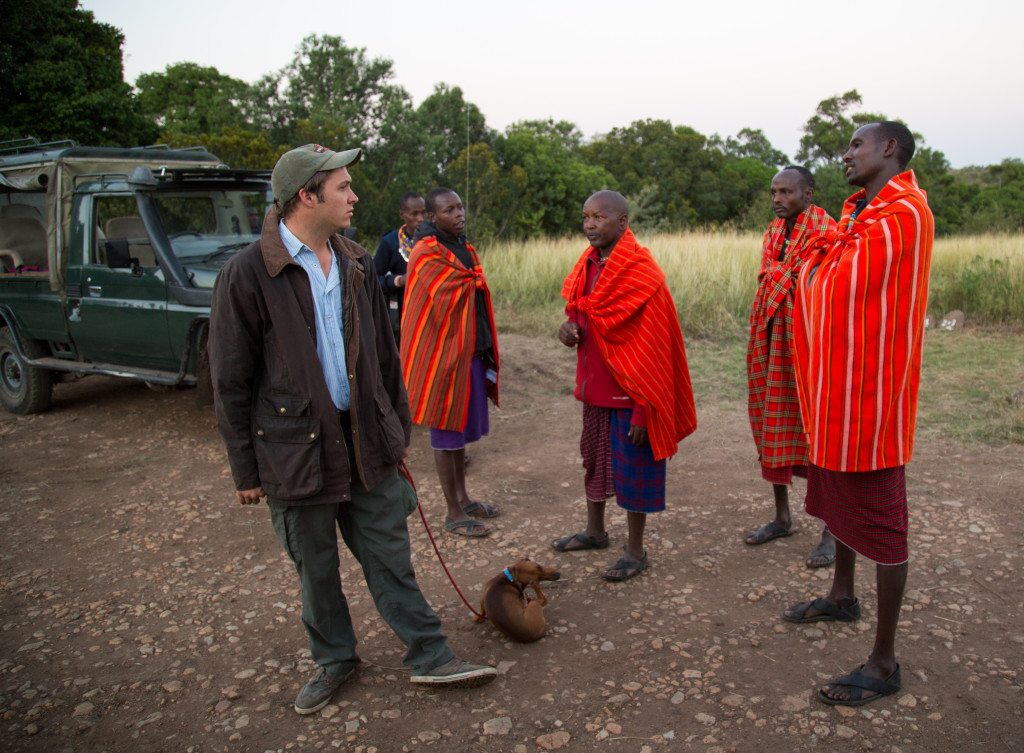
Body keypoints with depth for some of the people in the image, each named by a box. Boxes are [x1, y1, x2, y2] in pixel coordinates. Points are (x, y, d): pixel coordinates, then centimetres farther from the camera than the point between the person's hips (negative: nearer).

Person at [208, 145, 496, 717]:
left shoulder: (355, 264, 6)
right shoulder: (249, 274, -12)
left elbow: (382, 352, 12)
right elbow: (232, 382, -8)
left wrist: (397, 426, 12)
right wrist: (246, 470, -5)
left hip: (365, 439, 4)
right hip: (295, 446, -4)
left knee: (391, 558, 11)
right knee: (316, 570, 14)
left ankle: (431, 657, 24)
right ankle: (334, 660, 35)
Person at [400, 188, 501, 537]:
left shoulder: (464, 248, 11)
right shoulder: (427, 254, -16)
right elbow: (447, 303, -23)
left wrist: (485, 348, 9)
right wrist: (471, 282, -2)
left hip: (470, 352, 8)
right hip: (443, 355, -8)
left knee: (460, 427, 17)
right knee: (446, 432, 2)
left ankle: (462, 498, 32)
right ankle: (453, 514, 14)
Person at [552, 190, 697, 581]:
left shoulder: (642, 274, -18)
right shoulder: (587, 265, 5)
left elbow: (652, 349, -19)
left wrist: (642, 410, -20)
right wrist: (568, 328, -5)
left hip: (629, 390, -8)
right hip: (595, 385, 8)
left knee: (631, 467, 5)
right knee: (593, 456, 20)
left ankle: (635, 551, 22)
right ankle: (595, 531, 40)